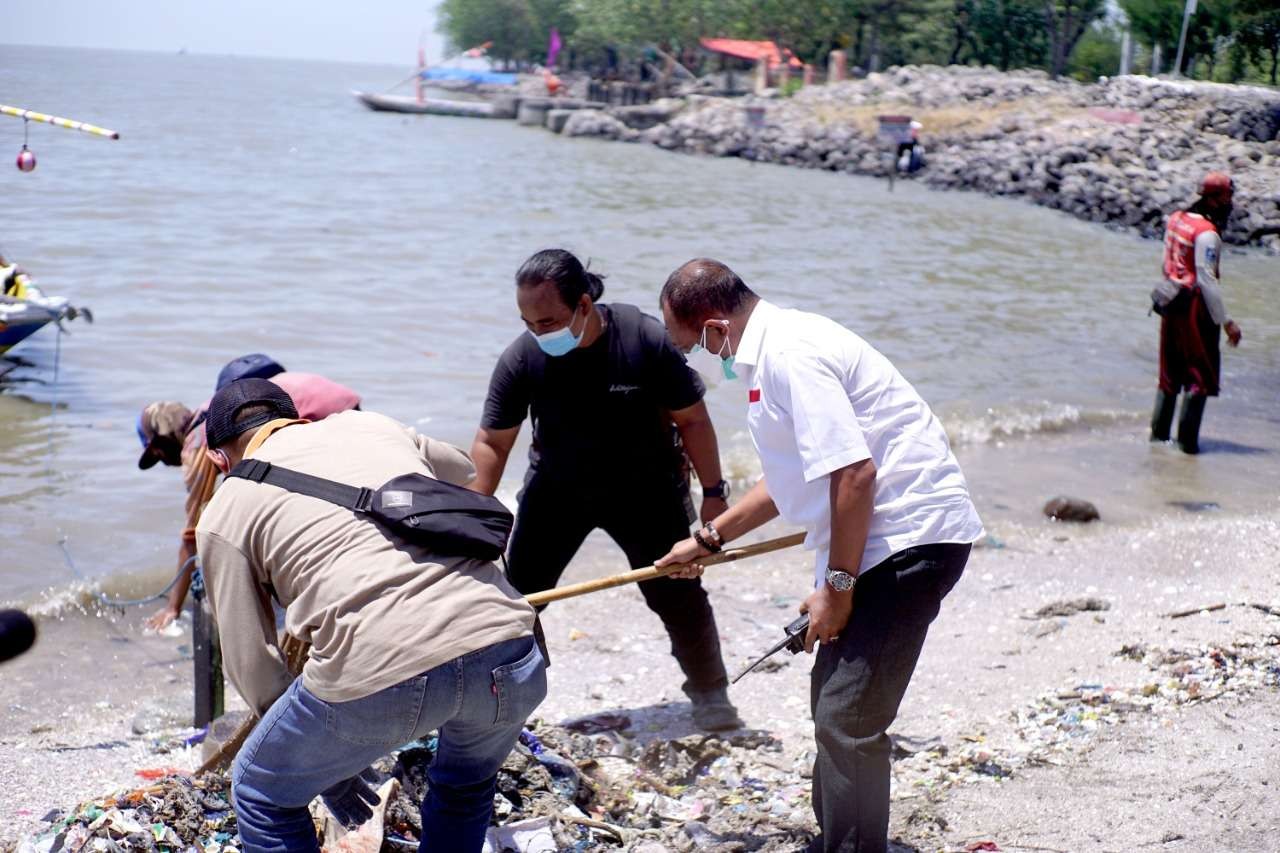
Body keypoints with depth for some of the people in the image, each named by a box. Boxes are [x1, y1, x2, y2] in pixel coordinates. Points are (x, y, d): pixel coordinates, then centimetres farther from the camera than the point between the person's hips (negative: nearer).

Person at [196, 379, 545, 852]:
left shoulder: (224, 514, 16)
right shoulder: (373, 425, 26)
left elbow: (249, 659, 15)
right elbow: (471, 483, 44)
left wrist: (328, 767, 27)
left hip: (376, 671, -4)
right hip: (506, 644, 4)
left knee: (261, 796, 24)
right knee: (468, 786, 36)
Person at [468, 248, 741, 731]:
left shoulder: (645, 339, -25)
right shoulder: (521, 359, -20)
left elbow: (691, 419, -13)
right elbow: (492, 442, -13)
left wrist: (714, 493, -10)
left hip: (644, 488, -2)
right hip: (557, 489, 2)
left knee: (678, 595, -1)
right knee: (518, 595, 0)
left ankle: (710, 693, 21)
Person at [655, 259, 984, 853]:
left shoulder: (790, 356, -20)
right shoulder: (770, 353, 14)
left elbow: (853, 474, -26)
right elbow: (792, 477, 27)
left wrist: (837, 587, -17)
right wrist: (709, 539, 31)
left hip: (910, 536, -11)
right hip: (879, 539, 11)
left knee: (847, 719, -11)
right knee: (832, 699, 21)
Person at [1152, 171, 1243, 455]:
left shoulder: (1176, 220, 6)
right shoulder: (1207, 234, -19)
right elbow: (1207, 281, -21)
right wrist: (1226, 321, -17)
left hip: (1171, 305, 8)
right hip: (1195, 307, -8)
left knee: (1170, 372, 17)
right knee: (1201, 374, 1)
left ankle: (1159, 433, 21)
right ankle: (1187, 439, 0)